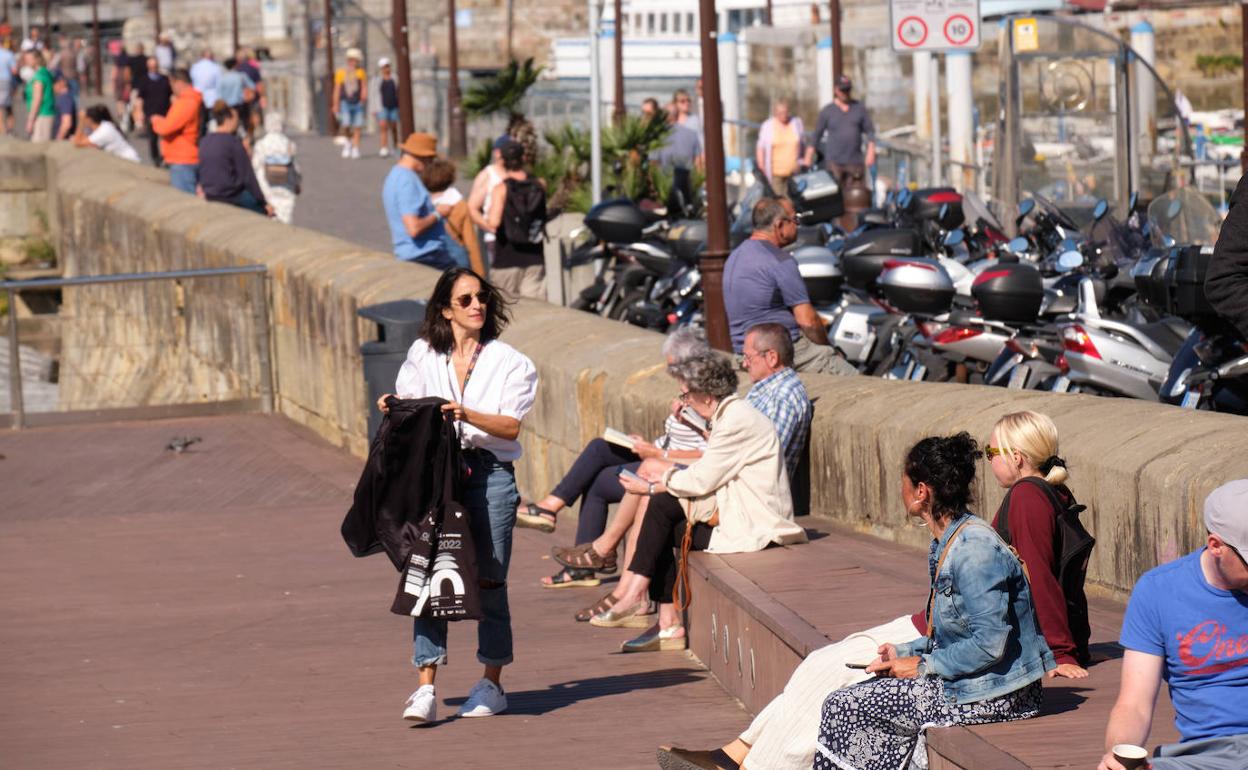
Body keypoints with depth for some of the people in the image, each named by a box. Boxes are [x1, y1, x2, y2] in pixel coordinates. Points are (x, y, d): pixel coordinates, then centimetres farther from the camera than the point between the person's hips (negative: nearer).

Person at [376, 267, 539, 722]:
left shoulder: (507, 361, 7)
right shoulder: (423, 355, 13)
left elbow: (511, 427, -3)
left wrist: (465, 415, -18)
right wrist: (393, 410, -9)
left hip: (490, 473, -1)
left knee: (489, 580, 2)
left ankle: (492, 685, 14)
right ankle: (426, 688, -11)